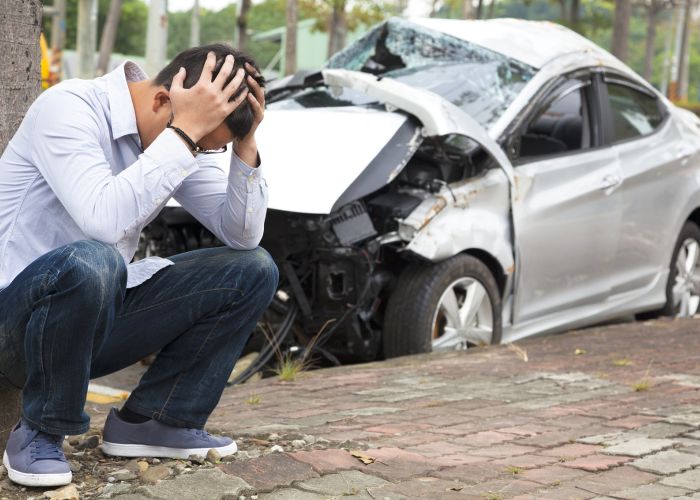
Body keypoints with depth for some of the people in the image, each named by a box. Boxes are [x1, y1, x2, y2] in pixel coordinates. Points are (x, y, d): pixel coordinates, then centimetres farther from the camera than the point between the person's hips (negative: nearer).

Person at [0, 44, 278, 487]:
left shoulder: (180, 137, 1)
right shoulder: (68, 107, -21)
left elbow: (243, 236, -1)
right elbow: (104, 220, -37)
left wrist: (245, 144, -14)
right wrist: (184, 131, -33)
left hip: (96, 314, 7)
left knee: (253, 271, -3)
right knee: (91, 260, -41)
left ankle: (150, 420, 2)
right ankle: (40, 433, -16)